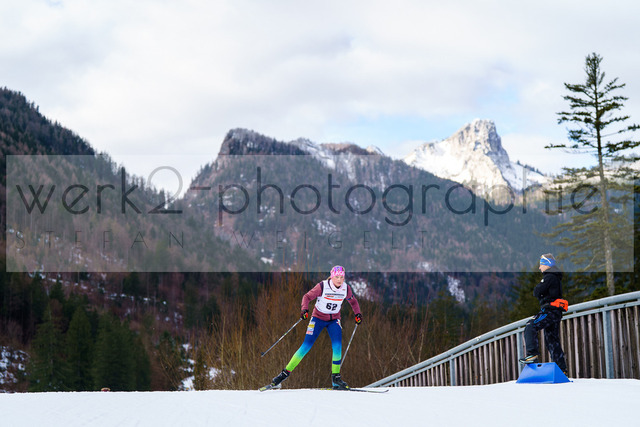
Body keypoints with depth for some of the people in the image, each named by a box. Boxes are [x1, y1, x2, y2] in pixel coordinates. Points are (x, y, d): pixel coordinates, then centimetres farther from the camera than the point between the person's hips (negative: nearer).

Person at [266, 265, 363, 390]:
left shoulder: (346, 288, -9)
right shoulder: (322, 286, -20)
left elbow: (353, 301, 11)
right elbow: (307, 297, -14)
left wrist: (358, 314, -1)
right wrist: (304, 309, -31)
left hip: (334, 320, 3)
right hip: (318, 318, -3)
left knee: (337, 346, -18)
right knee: (306, 346, -9)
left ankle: (336, 378, -5)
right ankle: (286, 372, 0)